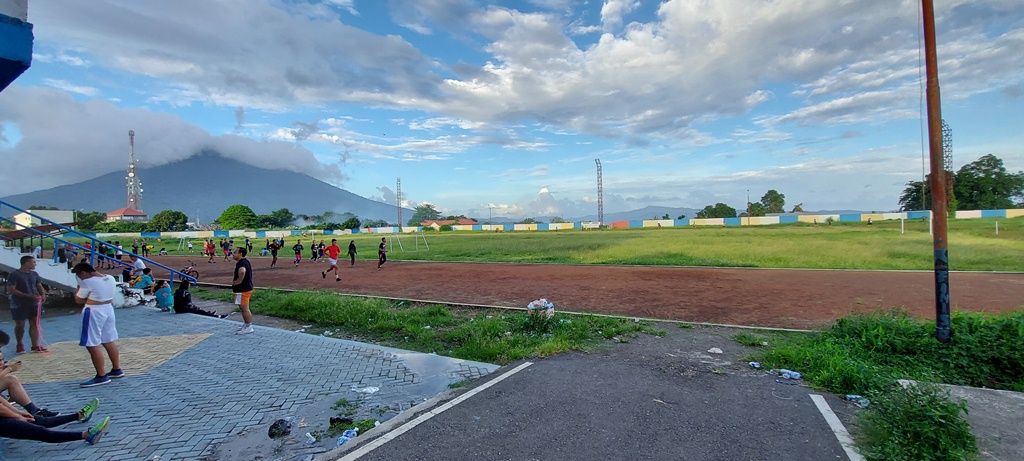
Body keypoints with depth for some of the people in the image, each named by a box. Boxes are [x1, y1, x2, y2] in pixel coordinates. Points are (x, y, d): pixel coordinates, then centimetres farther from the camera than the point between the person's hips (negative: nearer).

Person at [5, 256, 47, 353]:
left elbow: (39, 286, 14)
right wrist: (28, 296, -24)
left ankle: (35, 346, 6)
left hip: (34, 304, 5)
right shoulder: (14, 275, -9)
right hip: (19, 305, -4)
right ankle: (20, 344, 25)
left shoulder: (34, 274, 9)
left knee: (34, 324, 3)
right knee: (20, 326, 5)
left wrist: (43, 295, -7)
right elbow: (11, 290, -15)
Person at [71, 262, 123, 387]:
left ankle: (101, 376, -1)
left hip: (94, 312, -8)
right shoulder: (110, 278, 5)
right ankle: (116, 370, 26)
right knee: (109, 342, 17)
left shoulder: (88, 282, -17)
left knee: (93, 345, -2)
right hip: (108, 309, 9)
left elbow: (79, 300, -7)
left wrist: (79, 287, 6)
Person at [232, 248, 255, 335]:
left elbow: (242, 271, -43)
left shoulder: (241, 263, -21)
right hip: (246, 287, 11)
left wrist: (239, 281, -28)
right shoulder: (245, 261, 12)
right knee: (244, 308, 19)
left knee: (244, 308, -3)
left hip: (243, 290, -11)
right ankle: (246, 325, 29)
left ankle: (248, 327, 3)